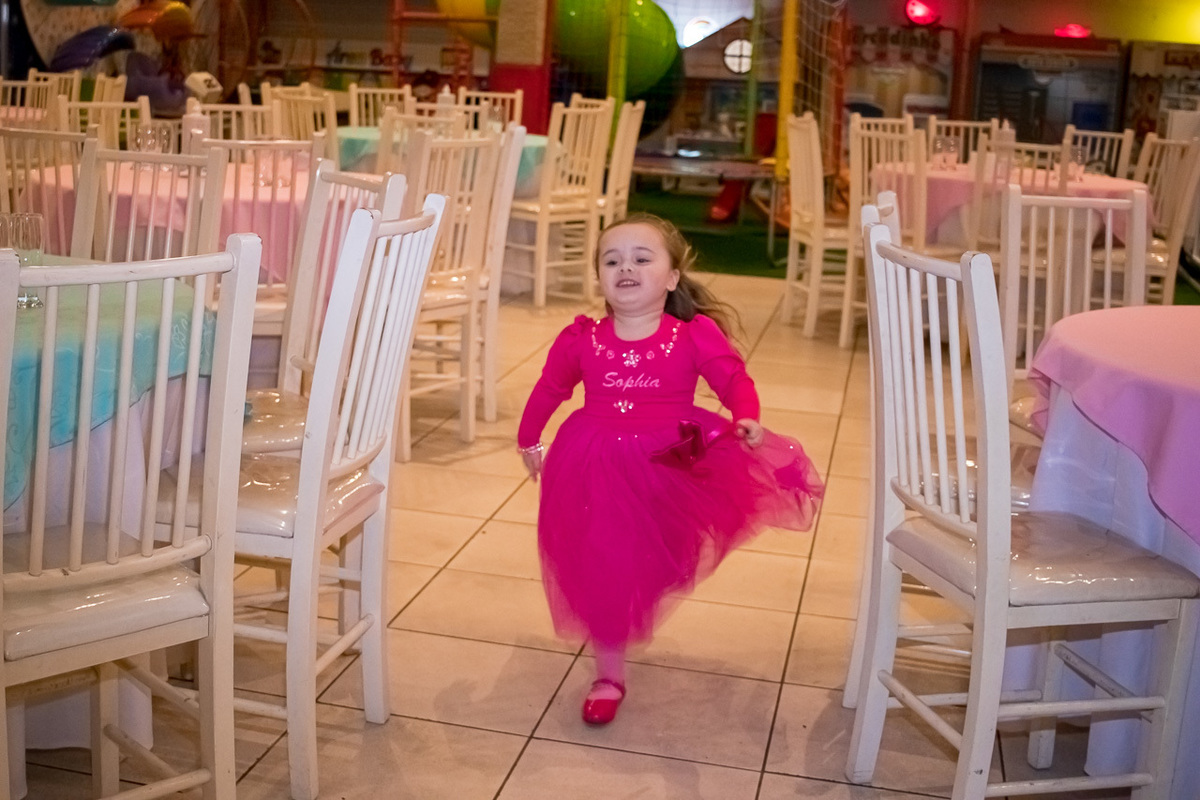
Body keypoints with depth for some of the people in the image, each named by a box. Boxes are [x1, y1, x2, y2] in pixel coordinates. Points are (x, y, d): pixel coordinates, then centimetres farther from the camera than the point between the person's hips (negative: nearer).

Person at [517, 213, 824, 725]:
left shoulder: (695, 337, -8)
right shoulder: (581, 340, -3)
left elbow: (734, 378, -9)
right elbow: (549, 390, 11)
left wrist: (746, 419, -28)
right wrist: (529, 439, 21)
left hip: (672, 466, 0)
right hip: (598, 471, 1)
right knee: (601, 567, 3)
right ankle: (609, 672, 19)